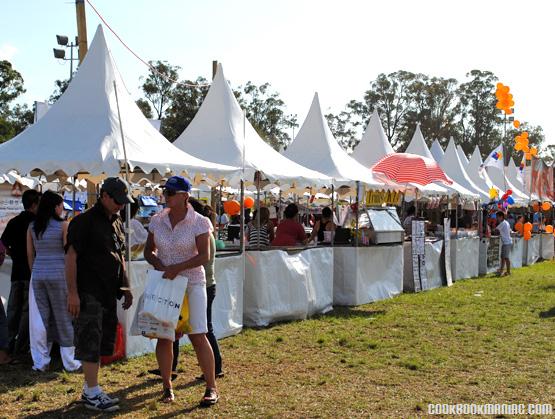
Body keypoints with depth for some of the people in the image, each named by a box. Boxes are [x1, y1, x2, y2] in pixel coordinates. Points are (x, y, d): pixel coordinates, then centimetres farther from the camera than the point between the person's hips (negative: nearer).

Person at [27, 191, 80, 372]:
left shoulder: (32, 227, 6)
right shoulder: (63, 225, -7)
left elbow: (30, 254, 9)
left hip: (38, 274, 4)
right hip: (59, 274, -4)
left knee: (39, 319, 9)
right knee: (64, 319, 6)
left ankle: (40, 362, 14)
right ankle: (70, 362, 11)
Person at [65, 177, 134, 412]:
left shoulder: (117, 224, 15)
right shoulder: (84, 222, -10)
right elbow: (71, 256, -14)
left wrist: (125, 287, 17)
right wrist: (72, 293, -19)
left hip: (109, 293, 9)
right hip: (88, 293, -8)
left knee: (102, 341, 14)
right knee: (90, 342, -4)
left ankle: (89, 389, 26)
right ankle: (92, 394, 4)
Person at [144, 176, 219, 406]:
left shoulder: (199, 222, -8)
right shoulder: (157, 221, 5)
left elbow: (204, 255, -13)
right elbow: (148, 251, 11)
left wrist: (177, 268, -22)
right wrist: (158, 264, -9)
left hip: (191, 283, -4)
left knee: (198, 336, -5)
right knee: (163, 336, 6)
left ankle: (211, 388, 7)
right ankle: (167, 386, 20)